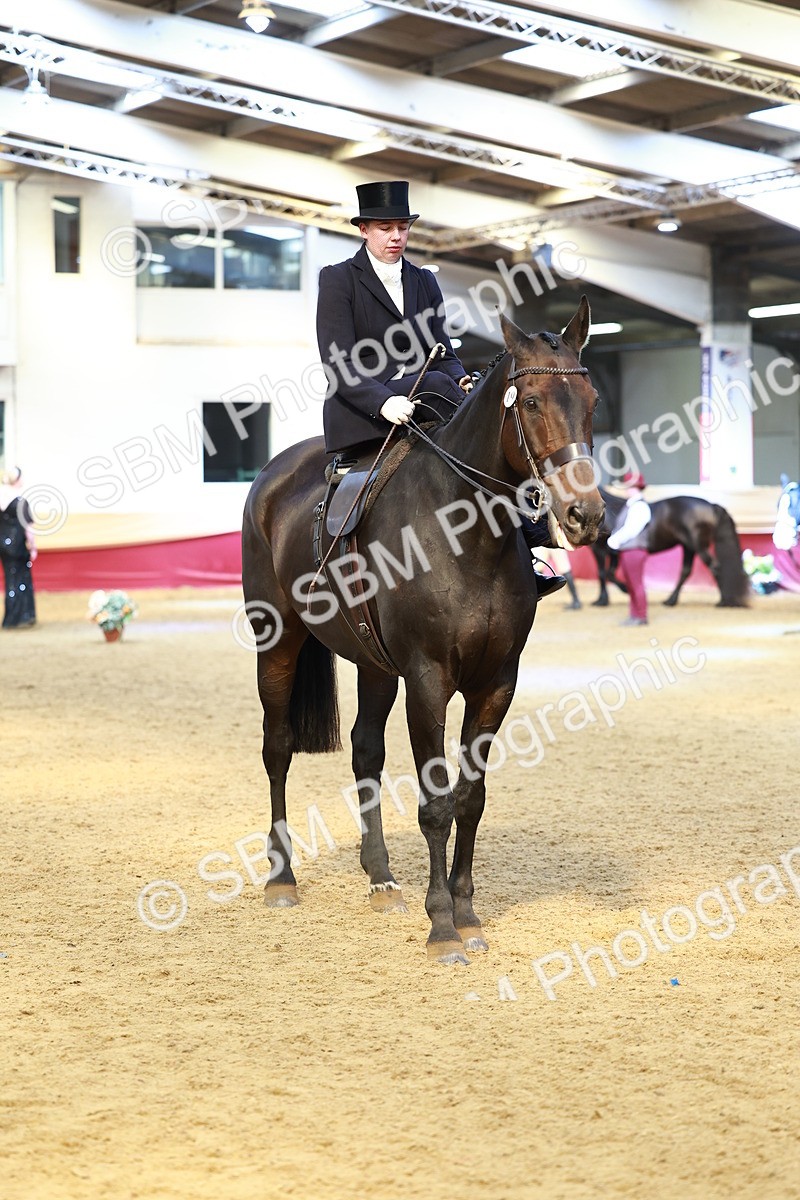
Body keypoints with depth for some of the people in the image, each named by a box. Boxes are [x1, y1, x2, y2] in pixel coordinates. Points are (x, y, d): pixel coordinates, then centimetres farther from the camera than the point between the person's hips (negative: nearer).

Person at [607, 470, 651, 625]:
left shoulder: (640, 506, -13)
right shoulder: (630, 505, 17)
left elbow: (631, 529, -20)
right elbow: (621, 527, 17)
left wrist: (615, 540, -14)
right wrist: (614, 540, 1)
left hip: (635, 550, -10)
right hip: (625, 551, 10)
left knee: (636, 584, -6)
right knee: (630, 585, 13)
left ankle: (641, 616, -1)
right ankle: (633, 615, 19)